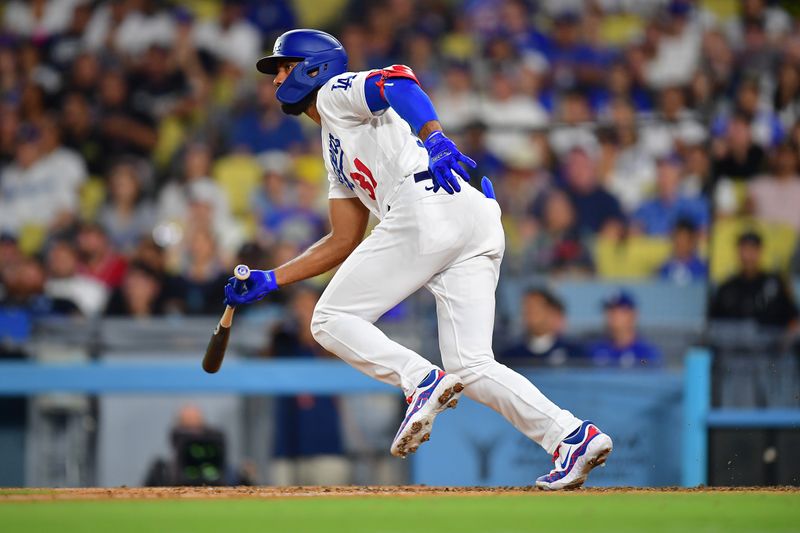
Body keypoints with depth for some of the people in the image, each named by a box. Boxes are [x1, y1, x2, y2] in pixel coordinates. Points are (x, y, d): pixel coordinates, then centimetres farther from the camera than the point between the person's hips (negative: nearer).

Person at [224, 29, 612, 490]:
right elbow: (343, 243, 38)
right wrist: (270, 280, 34)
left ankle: (423, 383, -19)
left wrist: (434, 139, -28)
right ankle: (572, 436, -14)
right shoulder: (336, 150, 39)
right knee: (472, 367, 2)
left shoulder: (335, 92, 13)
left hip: (427, 206, -9)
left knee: (332, 319, 1)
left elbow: (398, 81, -10)